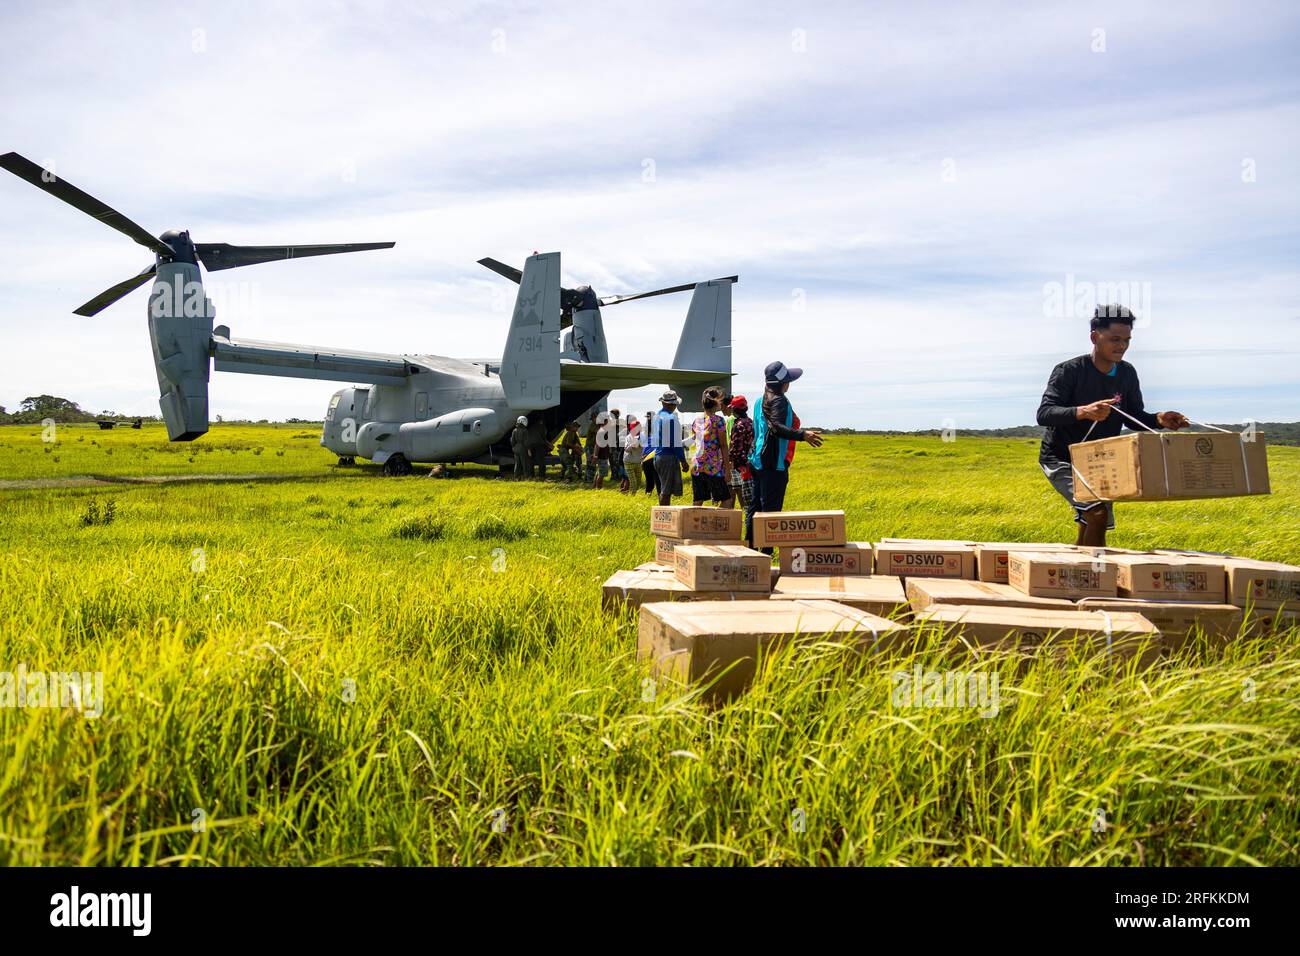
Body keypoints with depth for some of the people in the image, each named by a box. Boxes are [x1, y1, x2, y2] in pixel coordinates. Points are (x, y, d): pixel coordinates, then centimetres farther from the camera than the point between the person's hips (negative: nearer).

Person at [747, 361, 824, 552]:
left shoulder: (763, 399, 16)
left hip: (759, 461, 10)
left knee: (755, 507, 14)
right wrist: (802, 435, -38)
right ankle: (766, 553, -7)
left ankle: (749, 548, 19)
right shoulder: (778, 400, -13)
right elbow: (777, 427, -28)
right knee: (771, 510, -7)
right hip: (773, 464, -10)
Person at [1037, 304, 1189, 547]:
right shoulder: (1070, 371, -18)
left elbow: (1133, 417, 8)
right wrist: (1082, 411, -46)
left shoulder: (1127, 374, 1)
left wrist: (1158, 419, -14)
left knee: (1089, 529, 11)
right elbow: (1044, 414, -29)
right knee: (1098, 513, -24)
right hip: (1061, 460, -7)